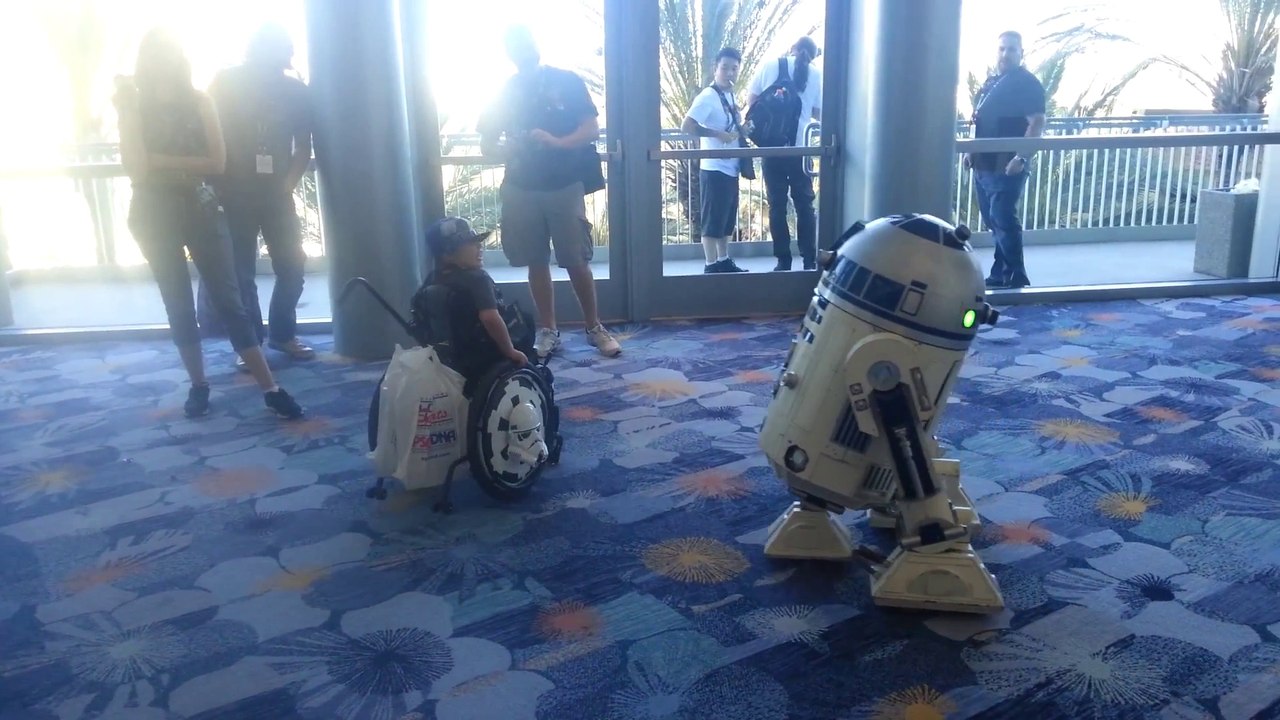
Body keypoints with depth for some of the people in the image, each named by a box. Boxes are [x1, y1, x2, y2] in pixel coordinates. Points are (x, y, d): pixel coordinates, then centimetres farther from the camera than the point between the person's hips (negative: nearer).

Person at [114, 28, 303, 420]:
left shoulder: (199, 101, 2)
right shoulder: (135, 107, 2)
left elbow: (217, 162, -7)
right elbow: (135, 169, -12)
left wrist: (160, 161, -11)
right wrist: (129, 110, -14)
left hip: (199, 208, 0)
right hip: (155, 215, 0)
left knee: (228, 298, -4)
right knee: (178, 303, 5)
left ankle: (271, 389, -8)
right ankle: (198, 384, 17)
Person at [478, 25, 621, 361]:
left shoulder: (567, 81, 2)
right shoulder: (504, 92, 8)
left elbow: (592, 129, -4)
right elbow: (486, 145, 8)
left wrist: (557, 142, -21)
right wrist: (508, 151, -15)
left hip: (565, 186, -2)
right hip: (521, 189, 3)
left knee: (576, 261, -1)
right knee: (536, 263, 6)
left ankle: (595, 328, 11)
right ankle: (548, 331, 16)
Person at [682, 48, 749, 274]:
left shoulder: (730, 96, 13)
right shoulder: (708, 96, -13)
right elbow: (686, 126, -23)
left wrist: (743, 130, 8)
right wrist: (718, 134, -24)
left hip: (730, 169, 9)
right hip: (714, 170, -9)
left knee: (727, 220, 15)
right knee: (712, 221, -3)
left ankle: (724, 261, 26)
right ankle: (711, 266, 4)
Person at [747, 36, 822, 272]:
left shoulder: (769, 66, 1)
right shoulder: (816, 75, 3)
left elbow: (751, 100, 3)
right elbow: (819, 114, 8)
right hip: (800, 148, 1)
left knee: (777, 205, 5)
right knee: (804, 204, 10)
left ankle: (783, 262, 6)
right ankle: (810, 261, 9)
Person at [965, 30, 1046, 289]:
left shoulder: (1028, 83, -9)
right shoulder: (991, 82, 16)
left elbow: (1037, 123, -16)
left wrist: (1021, 158, -24)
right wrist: (971, 151, 19)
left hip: (1007, 165, -9)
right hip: (984, 164, 9)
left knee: (1003, 220, -10)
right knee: (992, 220, 12)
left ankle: (1016, 278, -3)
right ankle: (1000, 274, 22)